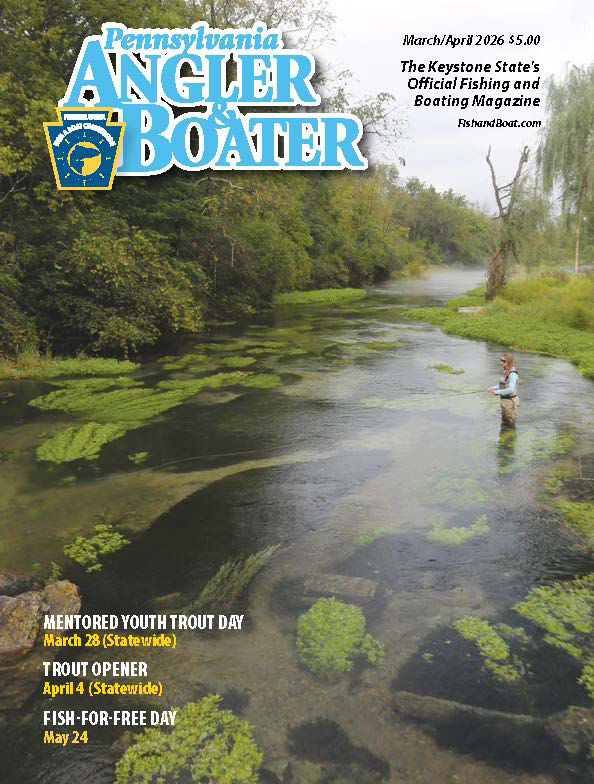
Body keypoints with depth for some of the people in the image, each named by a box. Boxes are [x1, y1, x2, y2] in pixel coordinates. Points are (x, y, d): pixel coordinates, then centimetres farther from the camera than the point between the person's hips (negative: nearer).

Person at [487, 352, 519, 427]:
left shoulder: (512, 374, -20)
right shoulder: (506, 372, 8)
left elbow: (511, 390, -28)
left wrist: (497, 392, -20)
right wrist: (493, 388, 8)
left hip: (510, 402, -9)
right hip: (505, 401, 9)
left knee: (510, 426, 1)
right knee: (504, 425, 18)